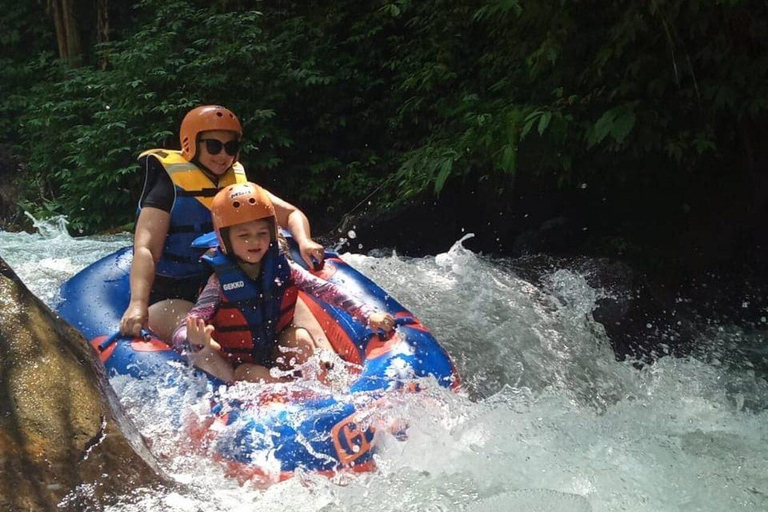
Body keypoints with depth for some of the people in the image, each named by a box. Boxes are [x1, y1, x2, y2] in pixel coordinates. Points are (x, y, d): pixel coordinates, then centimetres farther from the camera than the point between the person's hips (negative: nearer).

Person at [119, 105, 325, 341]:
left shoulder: (239, 185, 9)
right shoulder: (170, 189, -8)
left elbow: (291, 214, 14)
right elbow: (145, 249, -20)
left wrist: (304, 241, -11)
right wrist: (138, 304, -38)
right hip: (170, 300, -6)